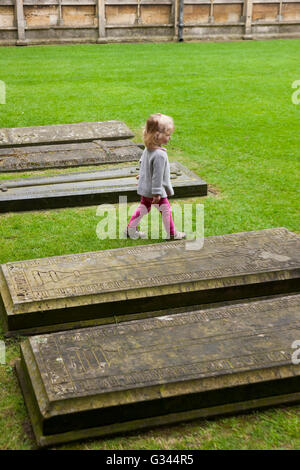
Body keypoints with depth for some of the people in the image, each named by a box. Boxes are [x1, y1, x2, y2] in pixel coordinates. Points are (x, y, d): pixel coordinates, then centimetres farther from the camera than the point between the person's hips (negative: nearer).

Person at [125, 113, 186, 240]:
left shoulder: (148, 149, -1)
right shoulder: (160, 155, -30)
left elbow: (141, 162, 16)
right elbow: (157, 176, -27)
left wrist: (142, 174, 34)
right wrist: (157, 193, -22)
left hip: (145, 188, 9)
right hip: (153, 189, -9)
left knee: (144, 208, 23)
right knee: (166, 209, 7)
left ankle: (130, 229, 30)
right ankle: (171, 234, 20)